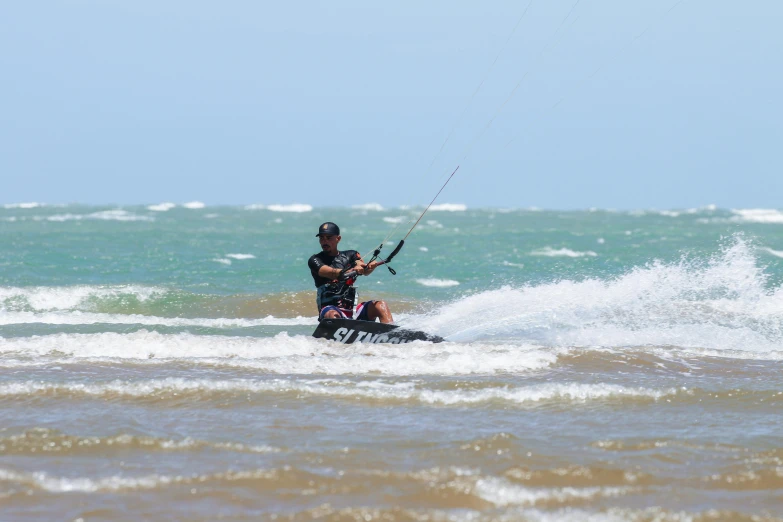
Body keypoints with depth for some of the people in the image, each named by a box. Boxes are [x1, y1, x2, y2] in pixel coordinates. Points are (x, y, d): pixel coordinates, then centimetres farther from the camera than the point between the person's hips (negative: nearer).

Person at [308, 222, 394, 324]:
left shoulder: (350, 255, 19)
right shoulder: (315, 260, 8)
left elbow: (365, 271, -1)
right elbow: (331, 273, -13)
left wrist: (371, 267, -27)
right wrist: (352, 271, -33)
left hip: (352, 307, 3)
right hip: (329, 307, -3)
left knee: (381, 305, -21)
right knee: (333, 315, -37)